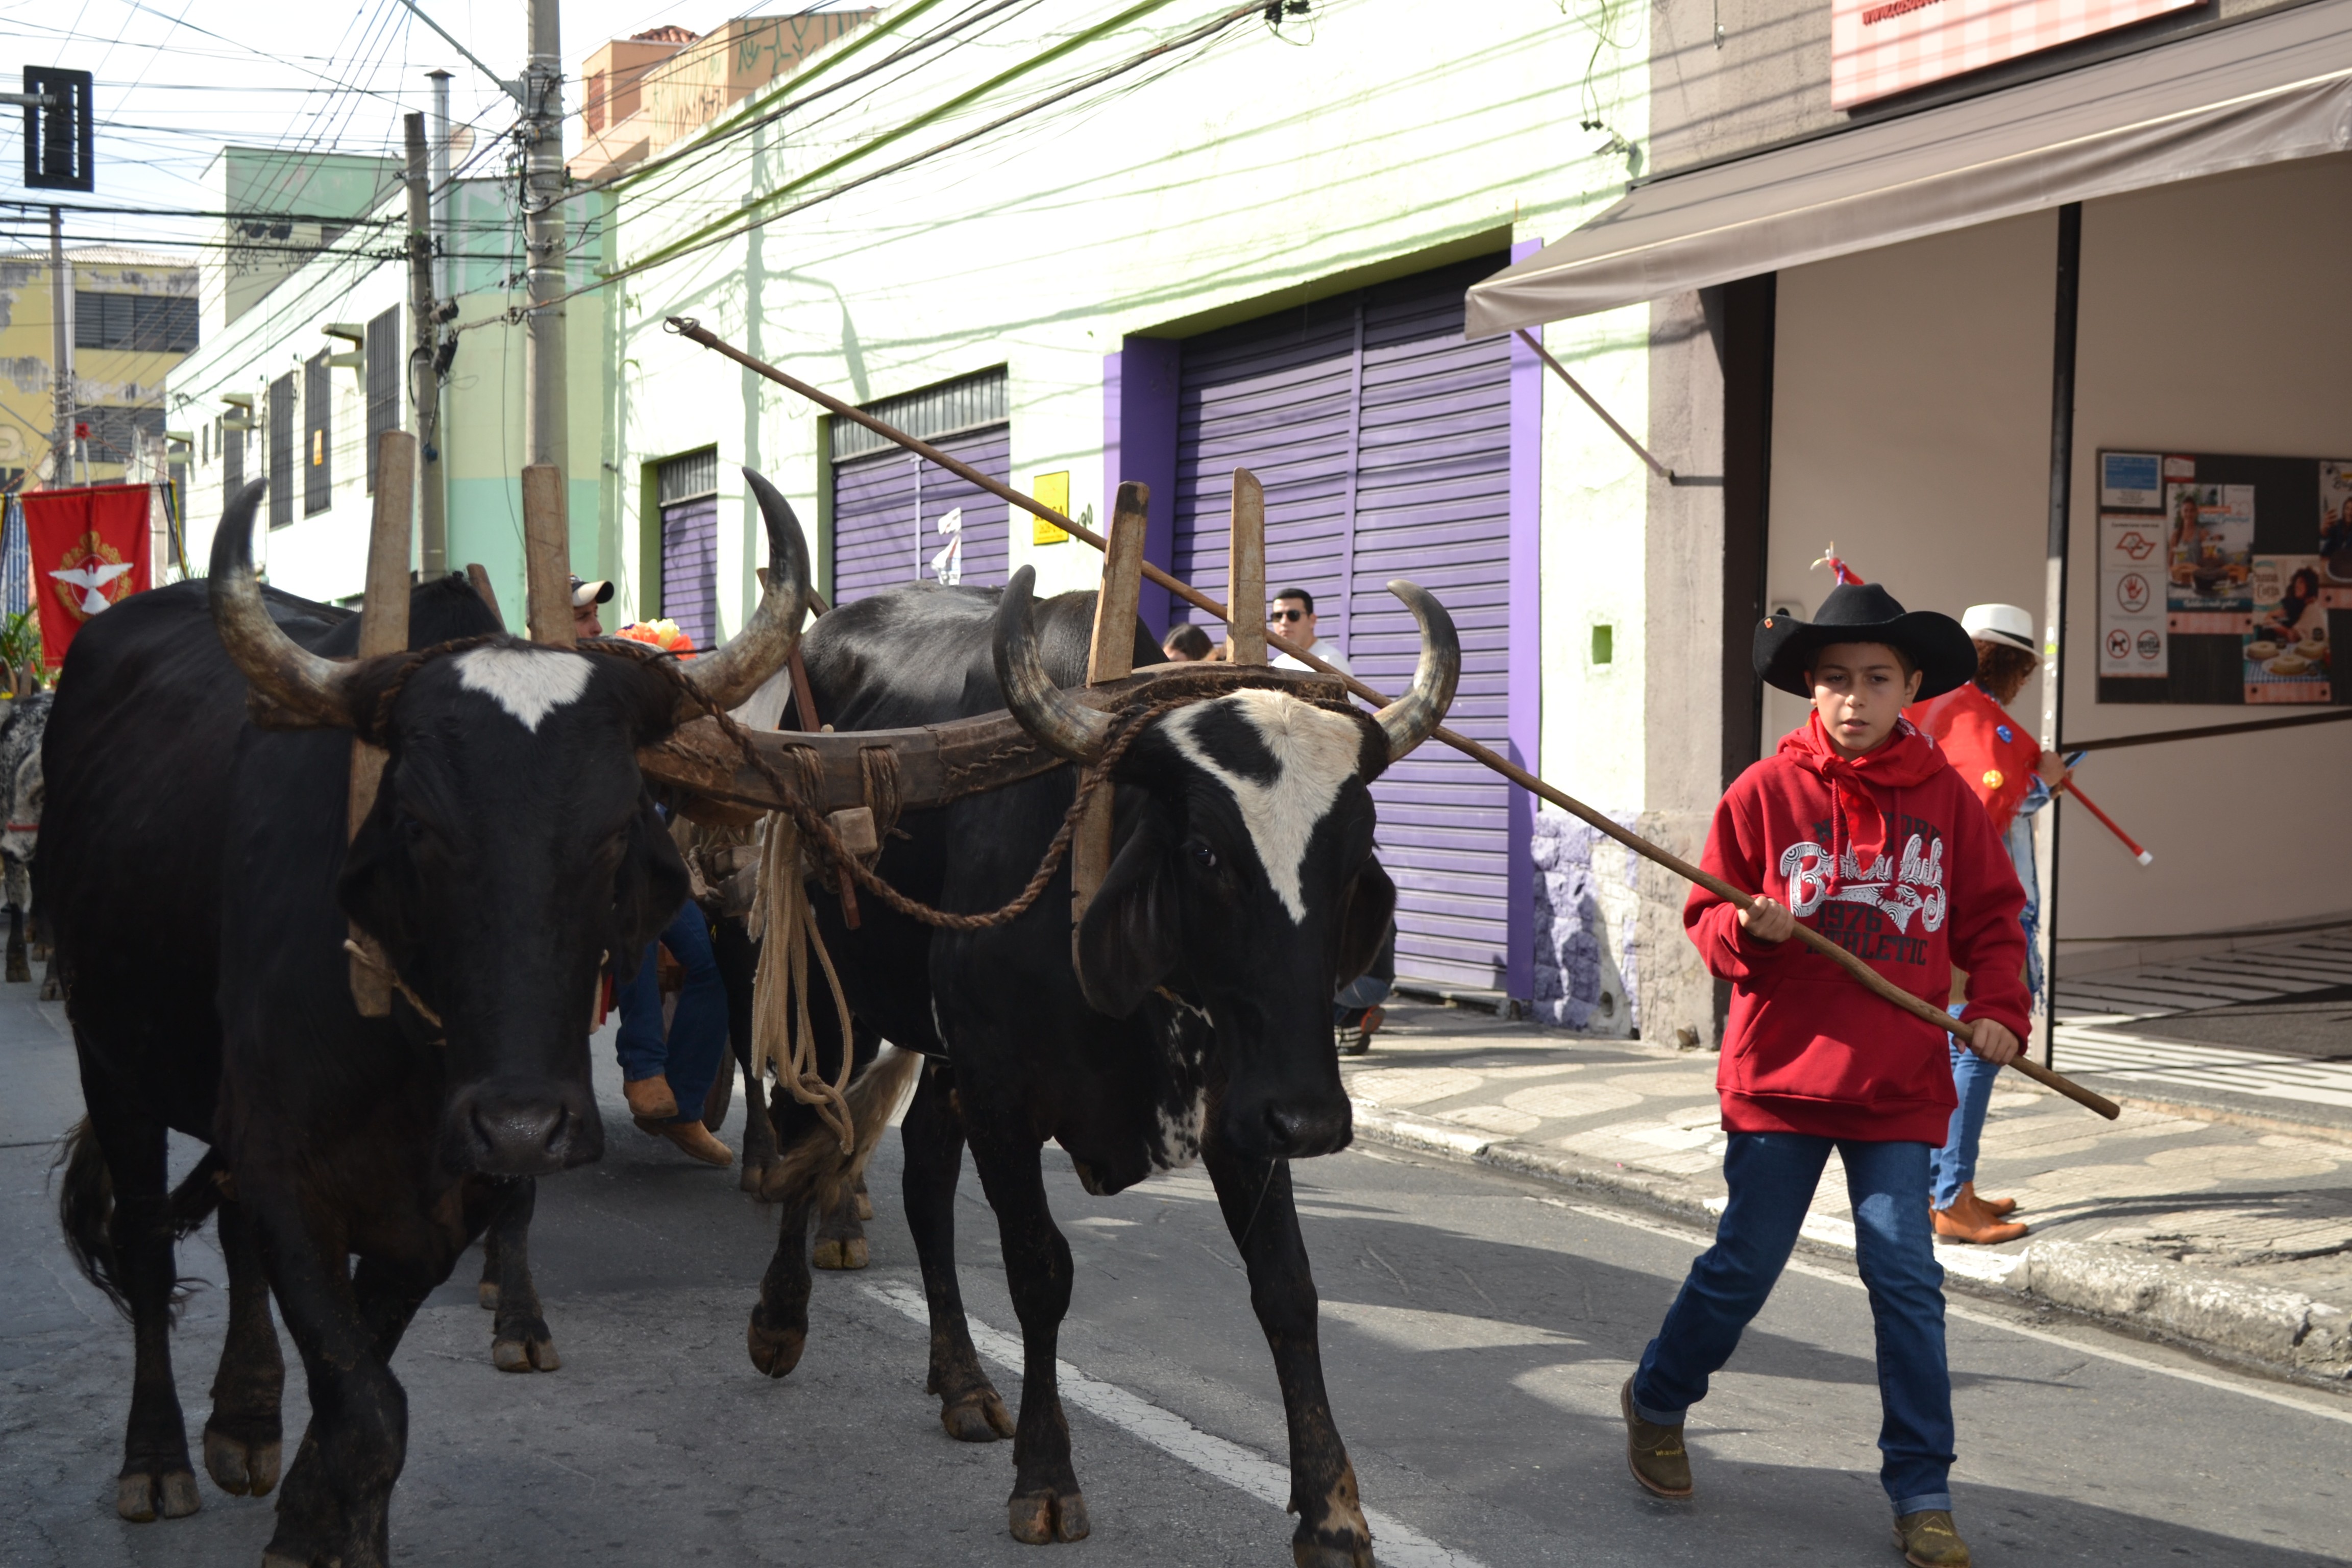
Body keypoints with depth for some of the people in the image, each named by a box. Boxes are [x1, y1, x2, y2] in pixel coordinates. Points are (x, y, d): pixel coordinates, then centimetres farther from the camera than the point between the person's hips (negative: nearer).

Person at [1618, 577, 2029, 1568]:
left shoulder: (1946, 797, 1)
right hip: (1781, 1073, -1)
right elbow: (1707, 920, 1)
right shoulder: (1766, 791, -4)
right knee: (1744, 1265, 7)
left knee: (1907, 1278, -2)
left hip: (1899, 1085, 1)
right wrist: (1747, 928, -20)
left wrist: (1997, 1009, -6)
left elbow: (1990, 917, 8)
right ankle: (1657, 1402, 34)